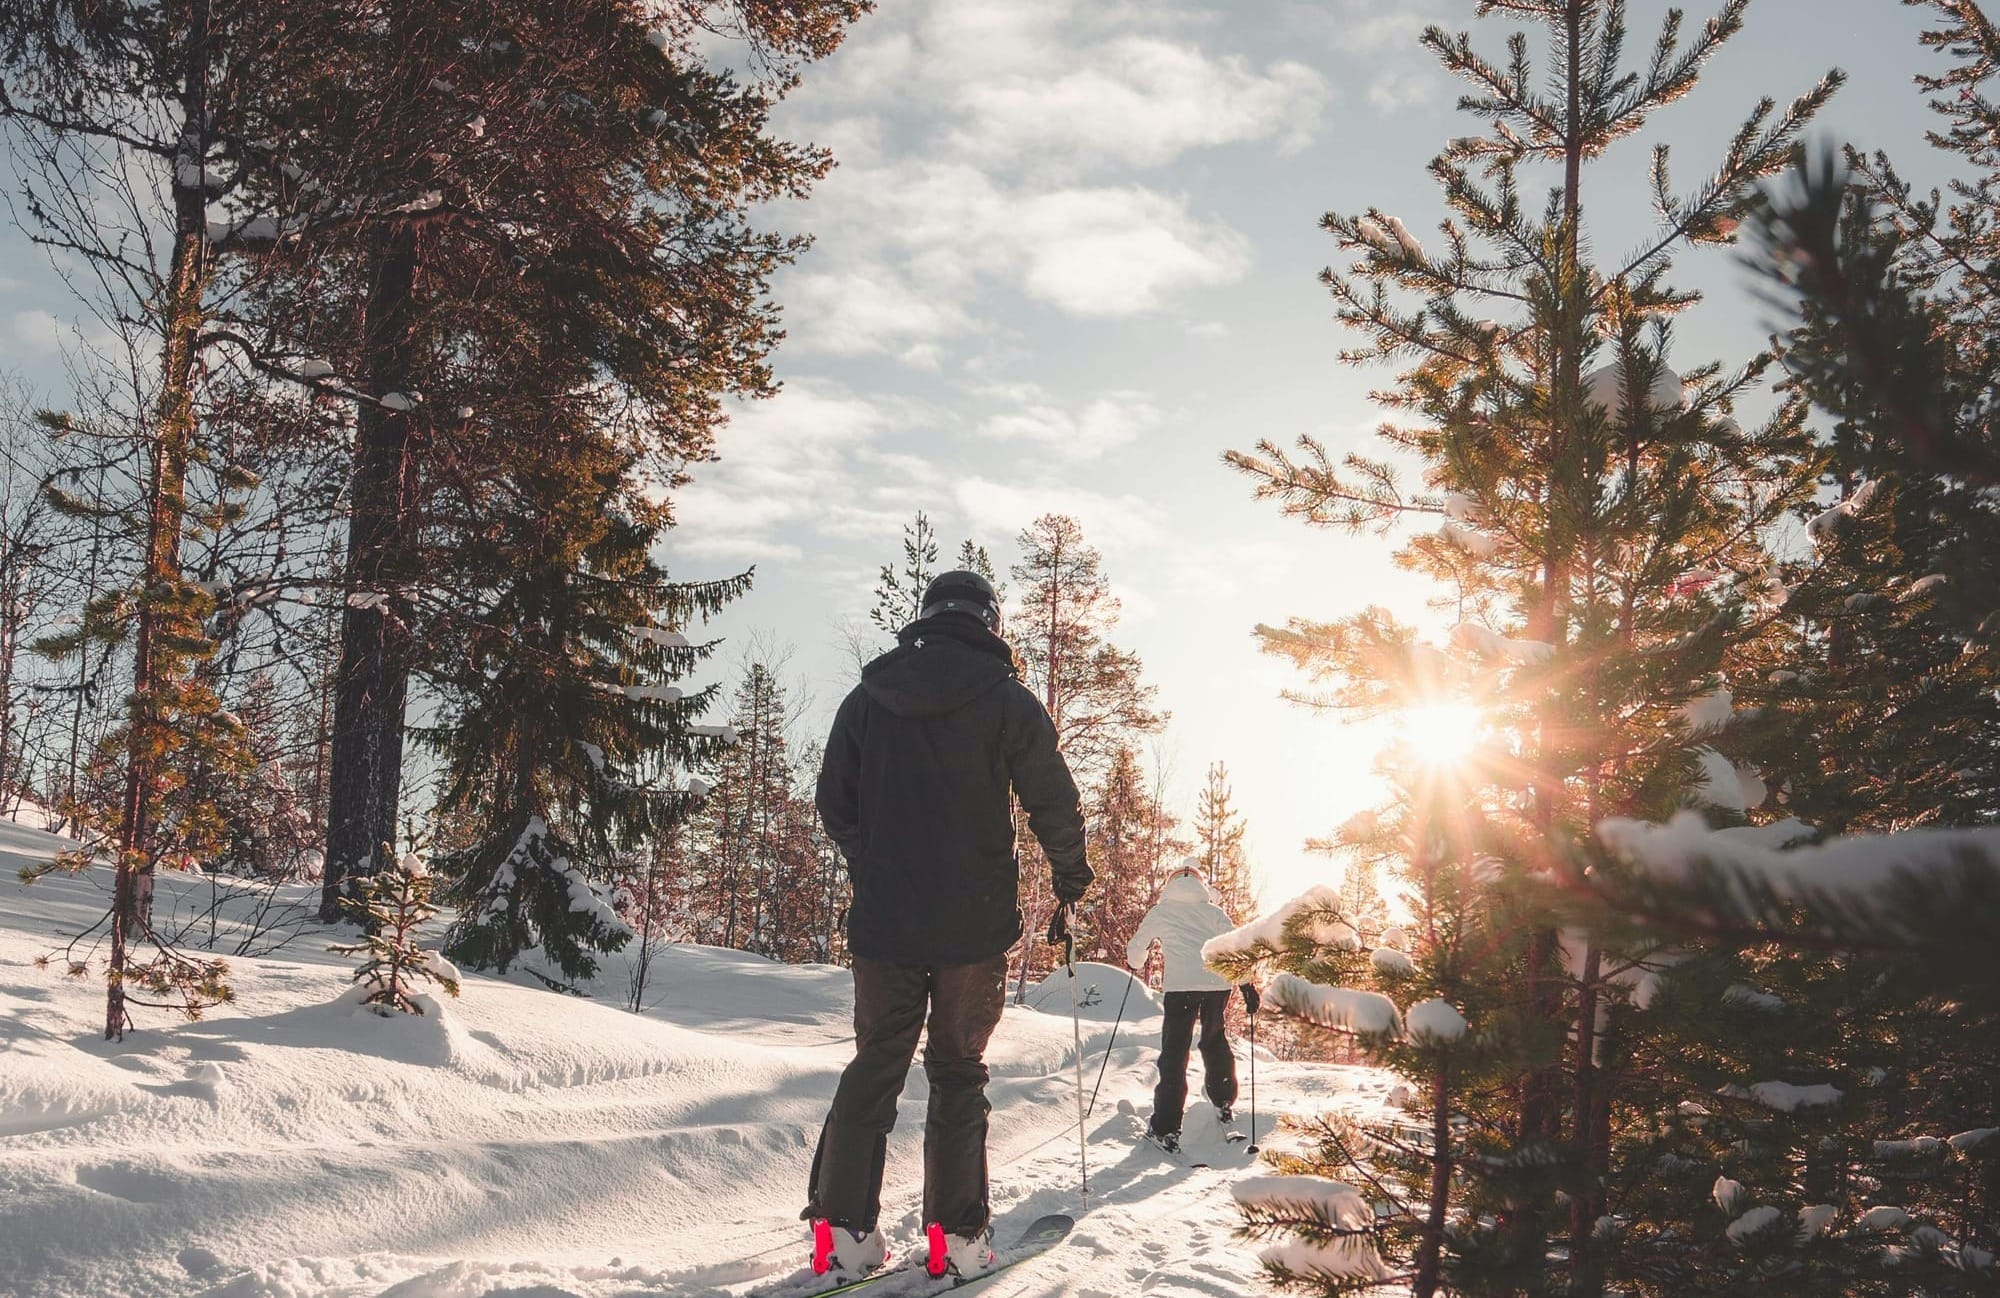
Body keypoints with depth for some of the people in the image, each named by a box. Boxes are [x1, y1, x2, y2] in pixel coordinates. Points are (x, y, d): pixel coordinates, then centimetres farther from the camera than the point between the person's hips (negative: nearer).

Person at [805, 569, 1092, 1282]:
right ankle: (956, 1237, 6)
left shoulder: (866, 697, 6)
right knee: (958, 1073, 7)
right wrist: (1071, 882, 14)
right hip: (975, 924, -3)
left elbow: (834, 804, 12)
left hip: (883, 919, 3)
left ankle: (841, 1230, 5)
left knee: (874, 1066, 10)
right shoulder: (1007, 700, -5)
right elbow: (1055, 804, -2)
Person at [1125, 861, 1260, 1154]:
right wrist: (1247, 984, 4)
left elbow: (1135, 951, 19)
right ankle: (1224, 1103, 35)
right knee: (1215, 1040, 26)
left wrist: (1138, 964, 41)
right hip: (1218, 983, 3)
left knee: (1174, 1053, -1)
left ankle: (1166, 1129, -7)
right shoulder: (1214, 912, 17)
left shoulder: (1160, 912, 13)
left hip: (1180, 985, -3)